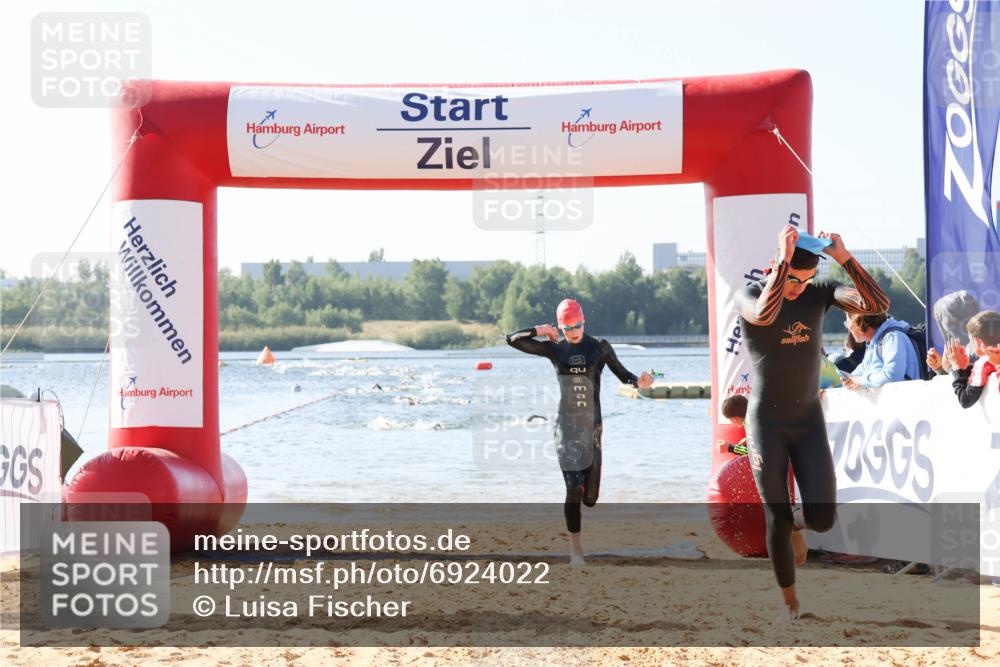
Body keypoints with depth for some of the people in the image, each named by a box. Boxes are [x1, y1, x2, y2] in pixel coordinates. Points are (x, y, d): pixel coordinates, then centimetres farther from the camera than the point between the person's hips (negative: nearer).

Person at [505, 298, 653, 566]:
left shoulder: (599, 347, 3)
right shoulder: (555, 350, 3)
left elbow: (622, 374, 7)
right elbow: (512, 339, 3)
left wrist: (639, 382, -12)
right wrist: (541, 330, 1)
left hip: (592, 428, 1)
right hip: (567, 428, -1)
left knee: (590, 498, 4)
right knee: (574, 488, -15)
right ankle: (575, 547, -1)